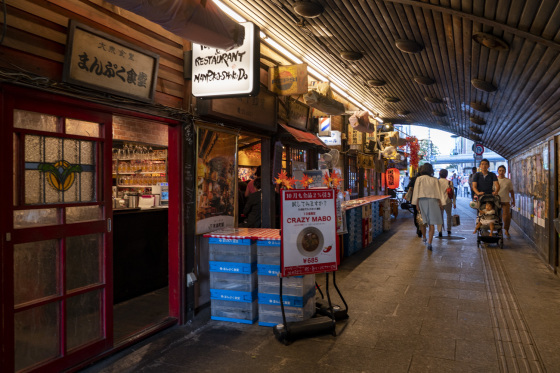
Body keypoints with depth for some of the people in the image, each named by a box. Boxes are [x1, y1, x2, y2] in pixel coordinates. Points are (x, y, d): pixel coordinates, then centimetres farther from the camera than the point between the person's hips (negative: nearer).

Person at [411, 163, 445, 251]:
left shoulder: (419, 179, 1)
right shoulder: (435, 180, 6)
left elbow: (417, 192, -3)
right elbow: (438, 193, 3)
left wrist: (416, 203, -1)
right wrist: (440, 203, 4)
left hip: (422, 200, -1)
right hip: (432, 201, 1)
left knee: (422, 220, 16)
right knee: (432, 223, -1)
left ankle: (424, 237, 27)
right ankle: (429, 243, -8)